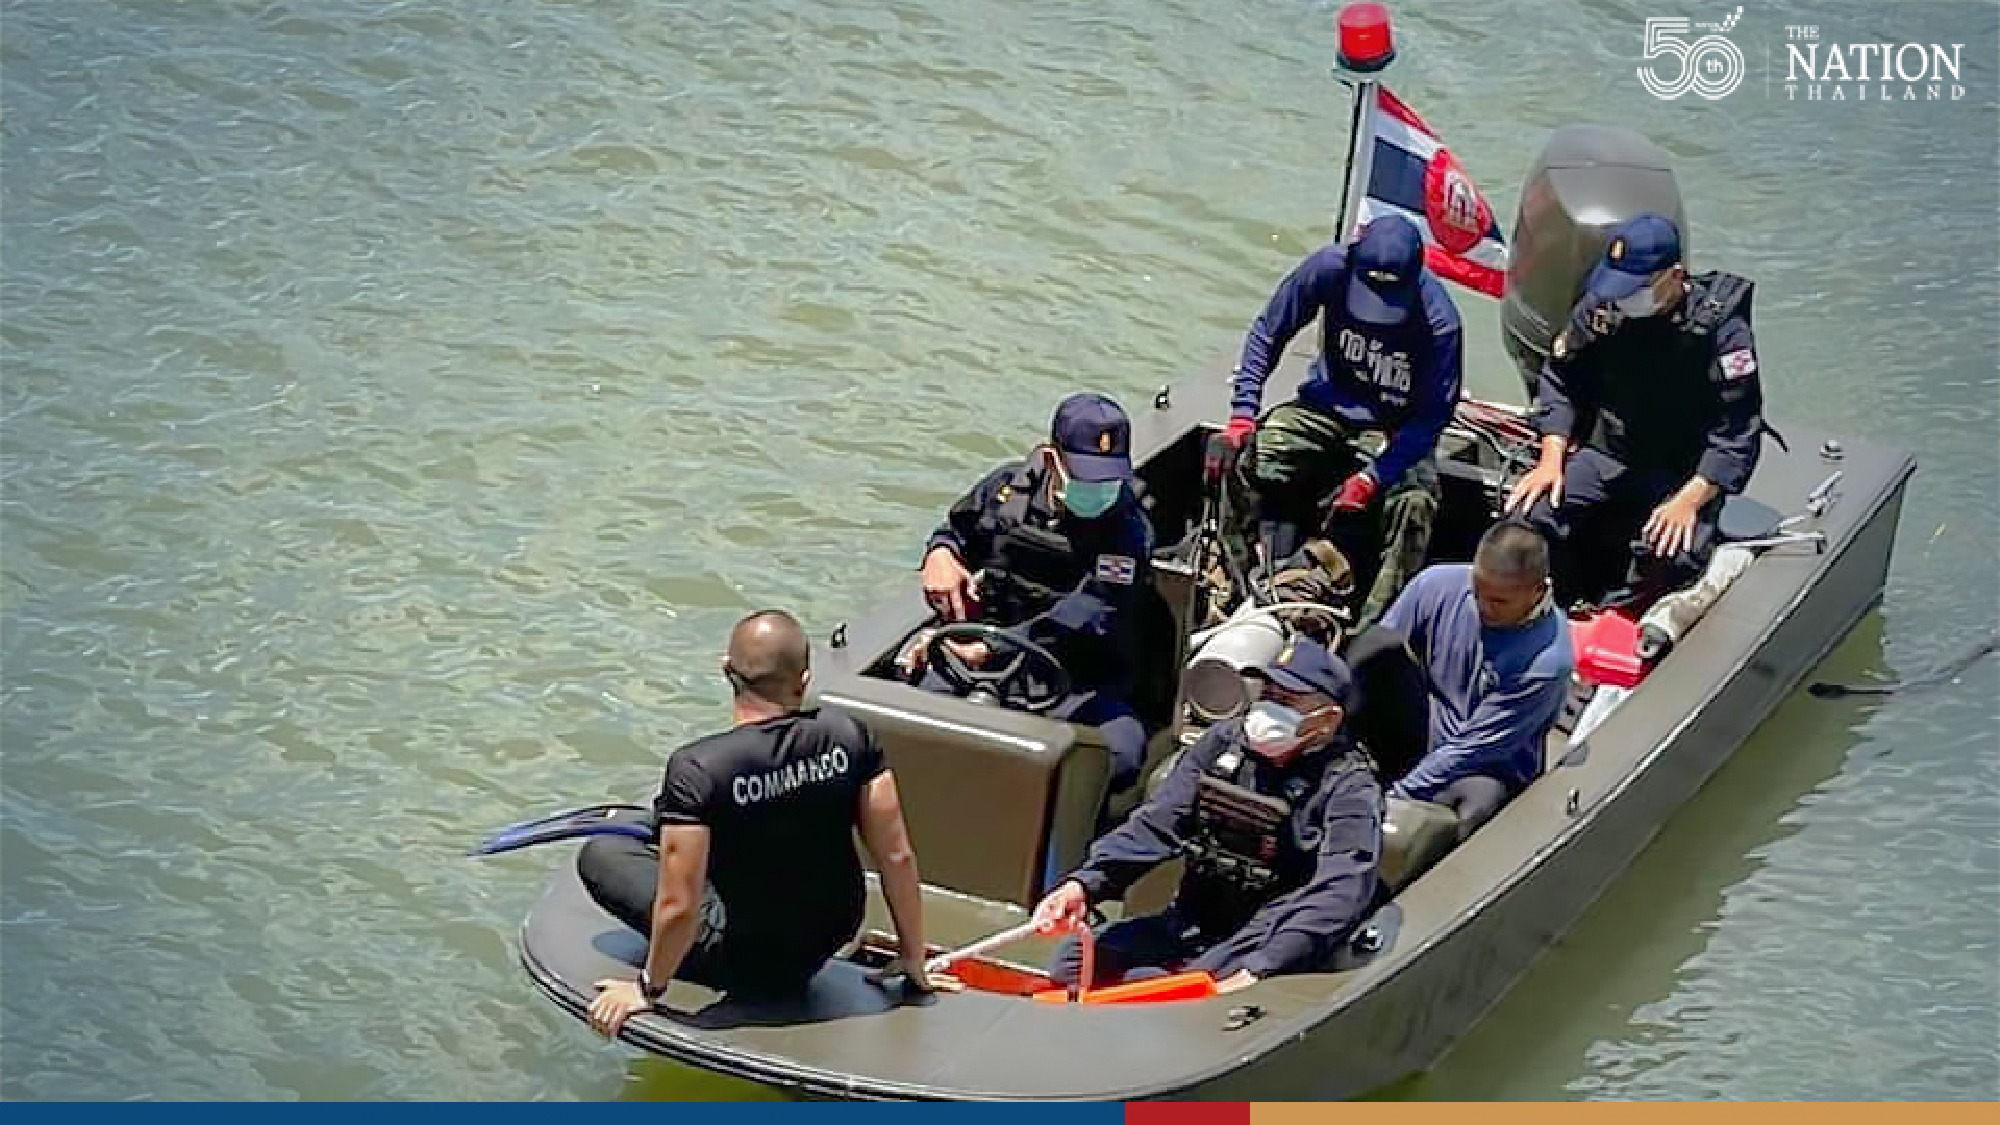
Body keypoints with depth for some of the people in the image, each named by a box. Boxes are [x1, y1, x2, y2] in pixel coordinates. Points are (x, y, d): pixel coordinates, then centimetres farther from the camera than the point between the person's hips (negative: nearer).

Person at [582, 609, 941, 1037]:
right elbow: (898, 857, -10)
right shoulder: (850, 737, -15)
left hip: (748, 965, -5)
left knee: (598, 855, 7)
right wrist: (912, 957, 4)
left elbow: (679, 907, -25)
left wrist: (648, 988, -7)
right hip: (835, 937, 5)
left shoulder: (696, 769, -27)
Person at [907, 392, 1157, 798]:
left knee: (1123, 750, -34)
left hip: (1079, 682, -3)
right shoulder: (1010, 487, 3)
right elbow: (957, 529, 25)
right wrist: (940, 553, -3)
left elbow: (1084, 620, -25)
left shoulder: (1129, 529, -12)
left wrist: (988, 649, -37)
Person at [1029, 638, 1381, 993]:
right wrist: (1086, 883, -20)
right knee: (1074, 958, -11)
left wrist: (1258, 972, -40)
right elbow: (1156, 825, -1)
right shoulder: (1224, 742, 4)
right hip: (1191, 924, 6)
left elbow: (1339, 895, -27)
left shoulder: (1350, 790, -14)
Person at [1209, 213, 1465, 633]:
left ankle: (1369, 631, -27)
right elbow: (1268, 331, -6)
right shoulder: (1331, 268, -20)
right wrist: (1241, 418, -14)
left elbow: (1432, 416, -18)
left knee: (1413, 503, -32)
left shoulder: (1439, 321, -27)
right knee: (1243, 462, -21)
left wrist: (1371, 479, -28)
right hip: (1330, 406, 3)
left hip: (1397, 430, -3)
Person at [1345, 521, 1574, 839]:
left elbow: (1475, 746, -22)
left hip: (1485, 767, -4)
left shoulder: (1548, 660, -24)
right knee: (1377, 644, -22)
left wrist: (1393, 797, -24)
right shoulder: (1438, 583, -12)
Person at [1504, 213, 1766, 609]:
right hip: (1604, 453, 4)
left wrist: (1689, 501, -25)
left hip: (1683, 472, -4)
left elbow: (1736, 435, -15)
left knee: (1671, 556, -33)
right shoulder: (1602, 307, -5)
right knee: (1527, 517, -20)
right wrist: (1551, 459, -5)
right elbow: (1560, 379, 7)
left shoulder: (1721, 329, -16)